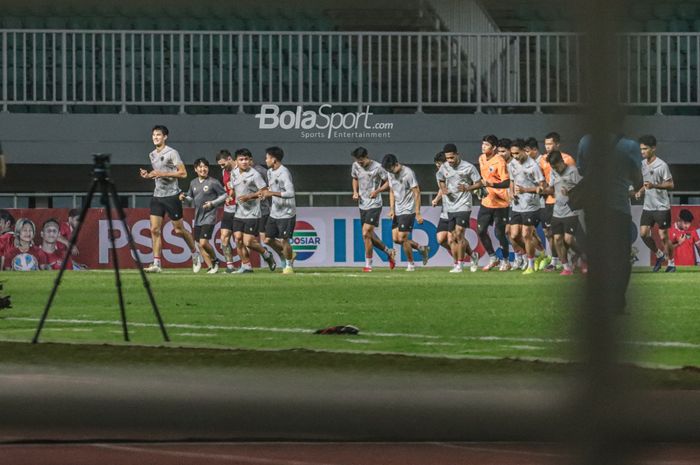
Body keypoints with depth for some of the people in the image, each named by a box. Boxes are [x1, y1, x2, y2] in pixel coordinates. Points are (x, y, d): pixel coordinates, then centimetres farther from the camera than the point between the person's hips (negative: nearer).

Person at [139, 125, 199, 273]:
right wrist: (148, 175, 6)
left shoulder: (172, 153, -9)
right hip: (157, 196, 6)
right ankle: (156, 264, -6)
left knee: (178, 230, 2)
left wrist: (162, 174, -19)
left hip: (171, 195, -6)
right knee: (155, 230, -5)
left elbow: (183, 173, -14)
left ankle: (195, 254, 26)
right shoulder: (152, 155, 14)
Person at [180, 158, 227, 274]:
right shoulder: (193, 183, 10)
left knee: (203, 242, -16)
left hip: (209, 216, -6)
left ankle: (215, 260, 6)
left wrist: (213, 203, -13)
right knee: (200, 245, 5)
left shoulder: (213, 182, -7)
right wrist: (184, 198, 1)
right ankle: (210, 267, 15)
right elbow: (191, 198, 22)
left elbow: (224, 195, -1)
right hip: (198, 217, 6)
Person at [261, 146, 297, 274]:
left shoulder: (284, 173, -18)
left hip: (286, 213, -9)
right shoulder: (270, 172, 10)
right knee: (268, 240, 7)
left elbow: (290, 193, -26)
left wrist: (272, 193, -27)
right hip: (274, 213, 9)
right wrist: (265, 194, 5)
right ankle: (286, 255, 27)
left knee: (284, 240, -7)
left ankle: (289, 266, 10)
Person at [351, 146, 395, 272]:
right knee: (370, 235, 12)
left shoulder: (377, 167, -14)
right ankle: (389, 252, 34)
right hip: (362, 204, 7)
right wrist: (355, 192, 4)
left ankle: (368, 265, -5)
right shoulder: (356, 166, 3)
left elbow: (388, 182, -4)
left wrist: (377, 191, -19)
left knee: (366, 234, -14)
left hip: (374, 205, -7)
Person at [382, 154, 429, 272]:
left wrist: (417, 213, -16)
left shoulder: (408, 173, -17)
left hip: (408, 210, -8)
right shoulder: (390, 174, 6)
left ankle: (411, 264, 7)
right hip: (397, 211, 8)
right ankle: (422, 249, 20)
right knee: (396, 239, 4)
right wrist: (392, 209, 5)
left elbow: (416, 193, -15)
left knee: (402, 238, -10)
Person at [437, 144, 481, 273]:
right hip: (451, 207, 6)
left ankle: (458, 265, -7)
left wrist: (467, 188, -22)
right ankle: (473, 256, 29)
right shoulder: (444, 168, 4)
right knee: (455, 238, 8)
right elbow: (440, 180, 22)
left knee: (459, 234, -13)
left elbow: (478, 184, -3)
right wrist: (443, 189, 0)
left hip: (464, 205, -6)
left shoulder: (468, 167, -9)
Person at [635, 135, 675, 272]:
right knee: (643, 233, -2)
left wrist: (654, 186, -26)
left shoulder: (662, 165, -13)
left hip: (662, 206, -7)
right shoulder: (643, 164, 10)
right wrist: (641, 191, 6)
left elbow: (670, 184, -13)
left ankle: (671, 263, 11)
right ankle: (659, 255, 19)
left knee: (663, 236, -4)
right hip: (648, 206, 7)